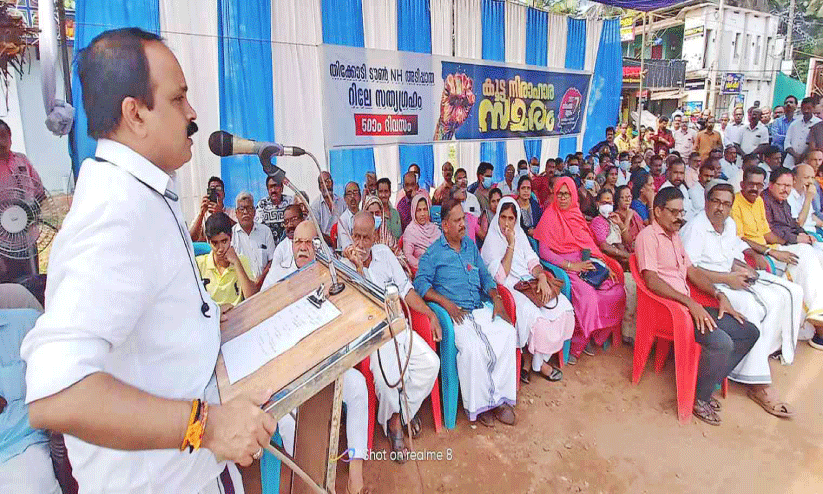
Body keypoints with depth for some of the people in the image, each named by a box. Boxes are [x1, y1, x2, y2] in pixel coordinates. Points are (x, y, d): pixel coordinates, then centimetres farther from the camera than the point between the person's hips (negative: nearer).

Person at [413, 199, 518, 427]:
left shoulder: (471, 245, 20)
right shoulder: (433, 252, 2)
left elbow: (484, 275, 22)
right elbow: (420, 282, -7)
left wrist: (496, 299, 4)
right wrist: (446, 303, -18)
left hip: (481, 309, 6)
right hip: (455, 313, -5)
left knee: (508, 333, -20)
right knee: (472, 346, -32)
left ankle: (499, 398, -10)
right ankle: (478, 405, -11)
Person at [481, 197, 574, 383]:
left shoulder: (519, 235, 13)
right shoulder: (492, 241, -7)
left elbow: (532, 261, 9)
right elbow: (501, 277, -16)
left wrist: (542, 277, -12)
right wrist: (511, 245, -18)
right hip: (509, 289, -6)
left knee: (563, 307, -15)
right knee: (535, 315, -30)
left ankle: (530, 362, -5)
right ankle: (539, 363, -2)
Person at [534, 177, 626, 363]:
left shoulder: (577, 215, 17)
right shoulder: (549, 217, -2)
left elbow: (590, 244, 21)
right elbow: (543, 252, -10)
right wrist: (571, 266, -15)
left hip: (587, 264, 6)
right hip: (564, 268, -6)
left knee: (617, 292, -14)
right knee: (587, 295, -32)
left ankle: (594, 336, 3)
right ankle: (576, 345, -13)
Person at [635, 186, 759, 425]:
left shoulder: (675, 236, 21)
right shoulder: (648, 236, -9)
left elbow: (692, 270, 20)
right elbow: (651, 280, -20)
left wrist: (719, 295, 5)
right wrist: (690, 303, -23)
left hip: (688, 305, 10)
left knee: (749, 332, 3)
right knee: (721, 342, -27)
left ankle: (708, 383, 11)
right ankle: (700, 398, -2)